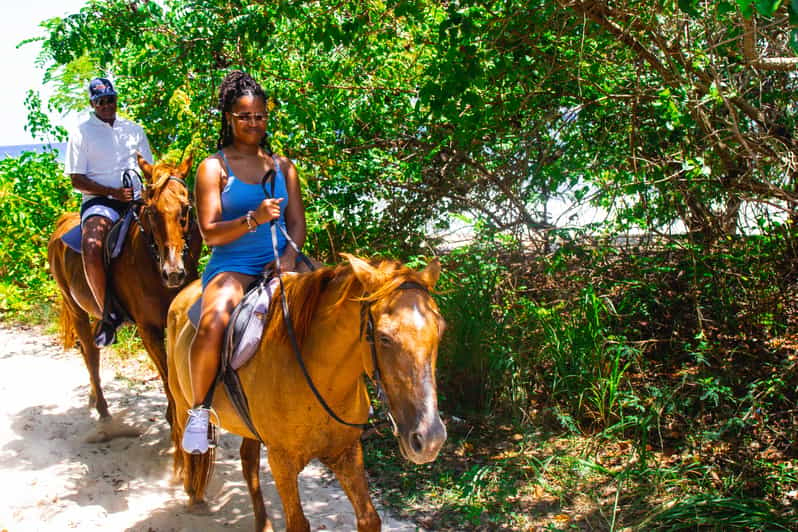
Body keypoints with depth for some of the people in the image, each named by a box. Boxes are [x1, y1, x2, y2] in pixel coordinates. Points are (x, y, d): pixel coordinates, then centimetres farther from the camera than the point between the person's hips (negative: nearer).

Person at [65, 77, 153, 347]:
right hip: (99, 201, -4)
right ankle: (108, 315, -22)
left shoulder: (134, 130, 18)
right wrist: (113, 192, -13)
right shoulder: (81, 133, 7)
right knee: (92, 246, -34)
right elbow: (77, 179, 1)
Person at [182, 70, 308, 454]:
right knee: (213, 325, -34)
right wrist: (254, 219, -22)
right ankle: (199, 409, -9)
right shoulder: (214, 167, 3)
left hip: (279, 264, 4)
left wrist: (289, 256, -10)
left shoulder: (283, 167, 15)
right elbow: (210, 232, -6)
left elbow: (297, 223, 10)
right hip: (231, 267, -4)